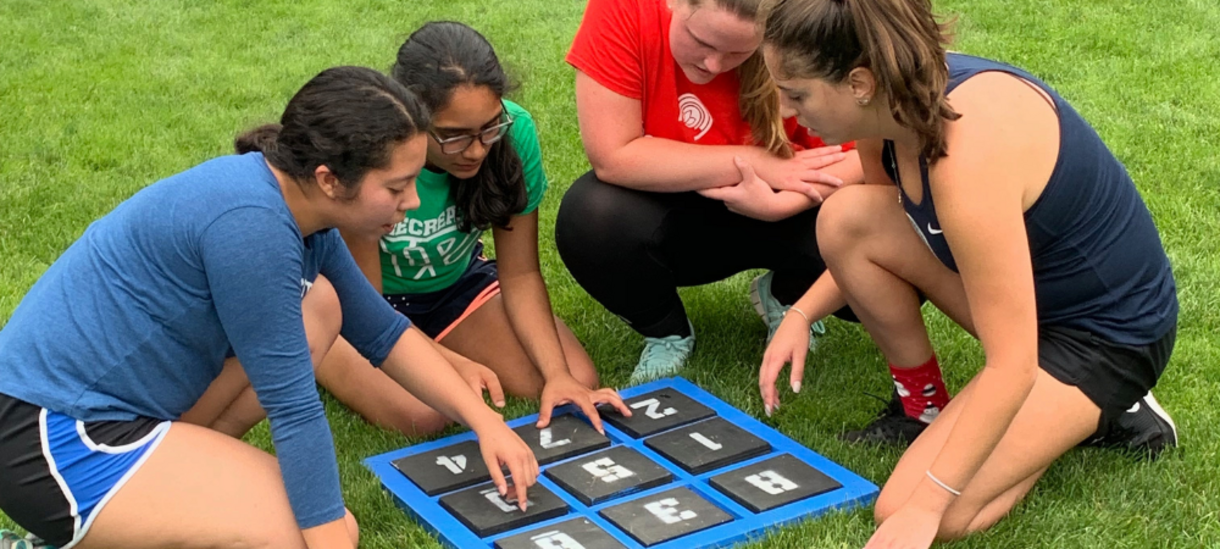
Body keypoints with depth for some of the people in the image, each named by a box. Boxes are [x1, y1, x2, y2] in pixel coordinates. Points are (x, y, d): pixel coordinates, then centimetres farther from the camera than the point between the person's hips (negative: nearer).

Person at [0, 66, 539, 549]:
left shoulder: (299, 207, 2)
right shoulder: (251, 222, -26)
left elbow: (382, 332, 15)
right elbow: (293, 406, -23)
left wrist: (485, 421, 9)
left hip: (110, 401, 10)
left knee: (319, 306, 11)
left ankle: (186, 465, 9)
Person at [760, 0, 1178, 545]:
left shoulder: (969, 153, -35)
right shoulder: (896, 98, -10)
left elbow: (1012, 367, -33)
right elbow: (875, 238, 12)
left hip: (1106, 334, -8)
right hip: (1027, 281, 8)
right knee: (845, 221, -12)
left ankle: (1102, 414, 4)